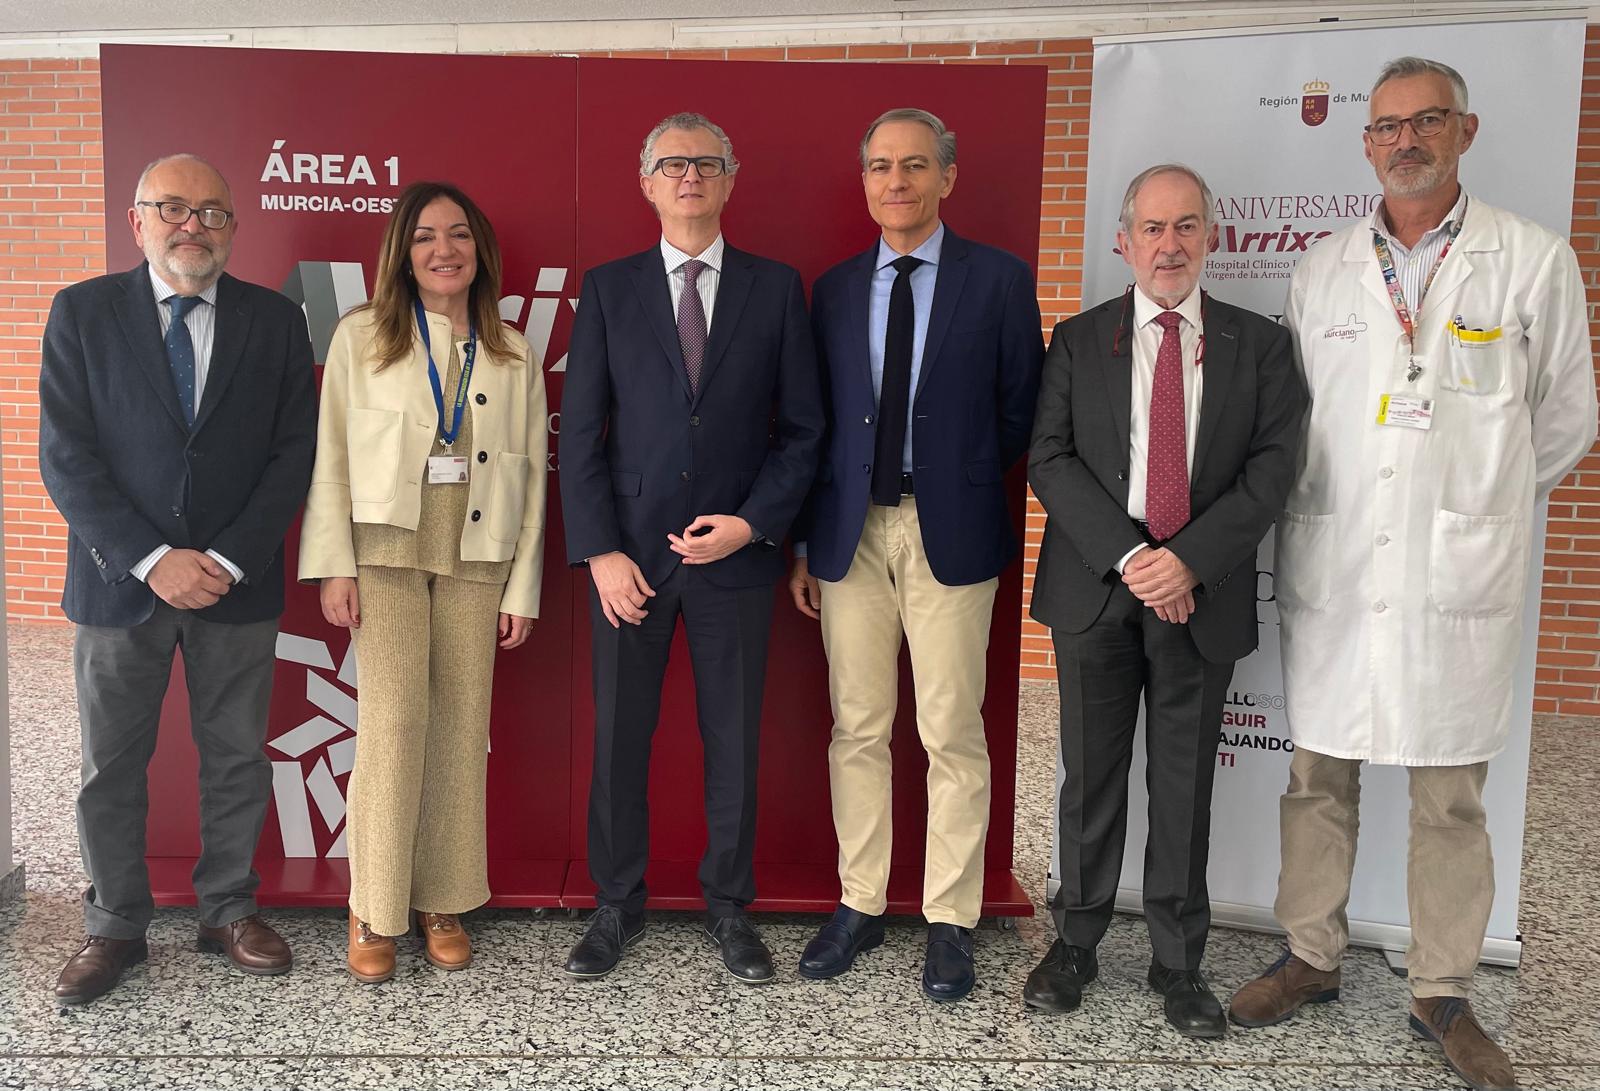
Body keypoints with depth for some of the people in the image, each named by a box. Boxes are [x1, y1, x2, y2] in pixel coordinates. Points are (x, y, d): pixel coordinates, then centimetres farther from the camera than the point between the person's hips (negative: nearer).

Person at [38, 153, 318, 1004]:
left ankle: (229, 911, 27)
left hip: (237, 582, 1)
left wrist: (230, 561, -11)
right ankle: (115, 927, 26)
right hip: (119, 578, 0)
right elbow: (66, 456, -5)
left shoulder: (276, 321, 3)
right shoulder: (82, 312, 1)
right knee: (110, 766, 9)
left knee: (237, 758, 9)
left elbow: (294, 452, -1)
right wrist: (151, 559, -14)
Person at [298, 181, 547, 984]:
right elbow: (331, 456, 1)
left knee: (462, 729, 4)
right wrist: (334, 565, -5)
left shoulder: (514, 356, 8)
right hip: (387, 553, -2)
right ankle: (375, 911, 8)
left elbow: (530, 475, 8)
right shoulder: (361, 337, 4)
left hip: (477, 561, 2)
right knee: (393, 723, -7)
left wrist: (524, 587, 4)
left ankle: (443, 901, 18)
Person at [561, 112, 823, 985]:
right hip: (629, 555, 1)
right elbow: (580, 430, 2)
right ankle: (616, 906, 25)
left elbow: (802, 427, 3)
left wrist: (752, 523, -9)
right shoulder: (608, 289, 5)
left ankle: (728, 906, 25)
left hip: (736, 553, 0)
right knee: (619, 737, 8)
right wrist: (600, 551, -7)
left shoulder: (775, 288, 4)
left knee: (734, 739, 8)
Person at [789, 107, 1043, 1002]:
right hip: (850, 533, 3)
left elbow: (1021, 410, 4)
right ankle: (861, 905, 24)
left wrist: (968, 483, 4)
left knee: (953, 736, 3)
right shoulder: (835, 289, 10)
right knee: (858, 730, 10)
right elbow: (815, 421, 11)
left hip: (951, 534, -3)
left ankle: (952, 923, 17)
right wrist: (804, 544, 8)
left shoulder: (1000, 280, 0)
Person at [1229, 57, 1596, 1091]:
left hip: (1459, 576, -2)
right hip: (1331, 568, 2)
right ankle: (1312, 957, 26)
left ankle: (1444, 992, 21)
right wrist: (1322, 510, 13)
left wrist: (1475, 504, 14)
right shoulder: (1322, 270, 9)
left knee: (1452, 795, 5)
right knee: (1319, 775, 10)